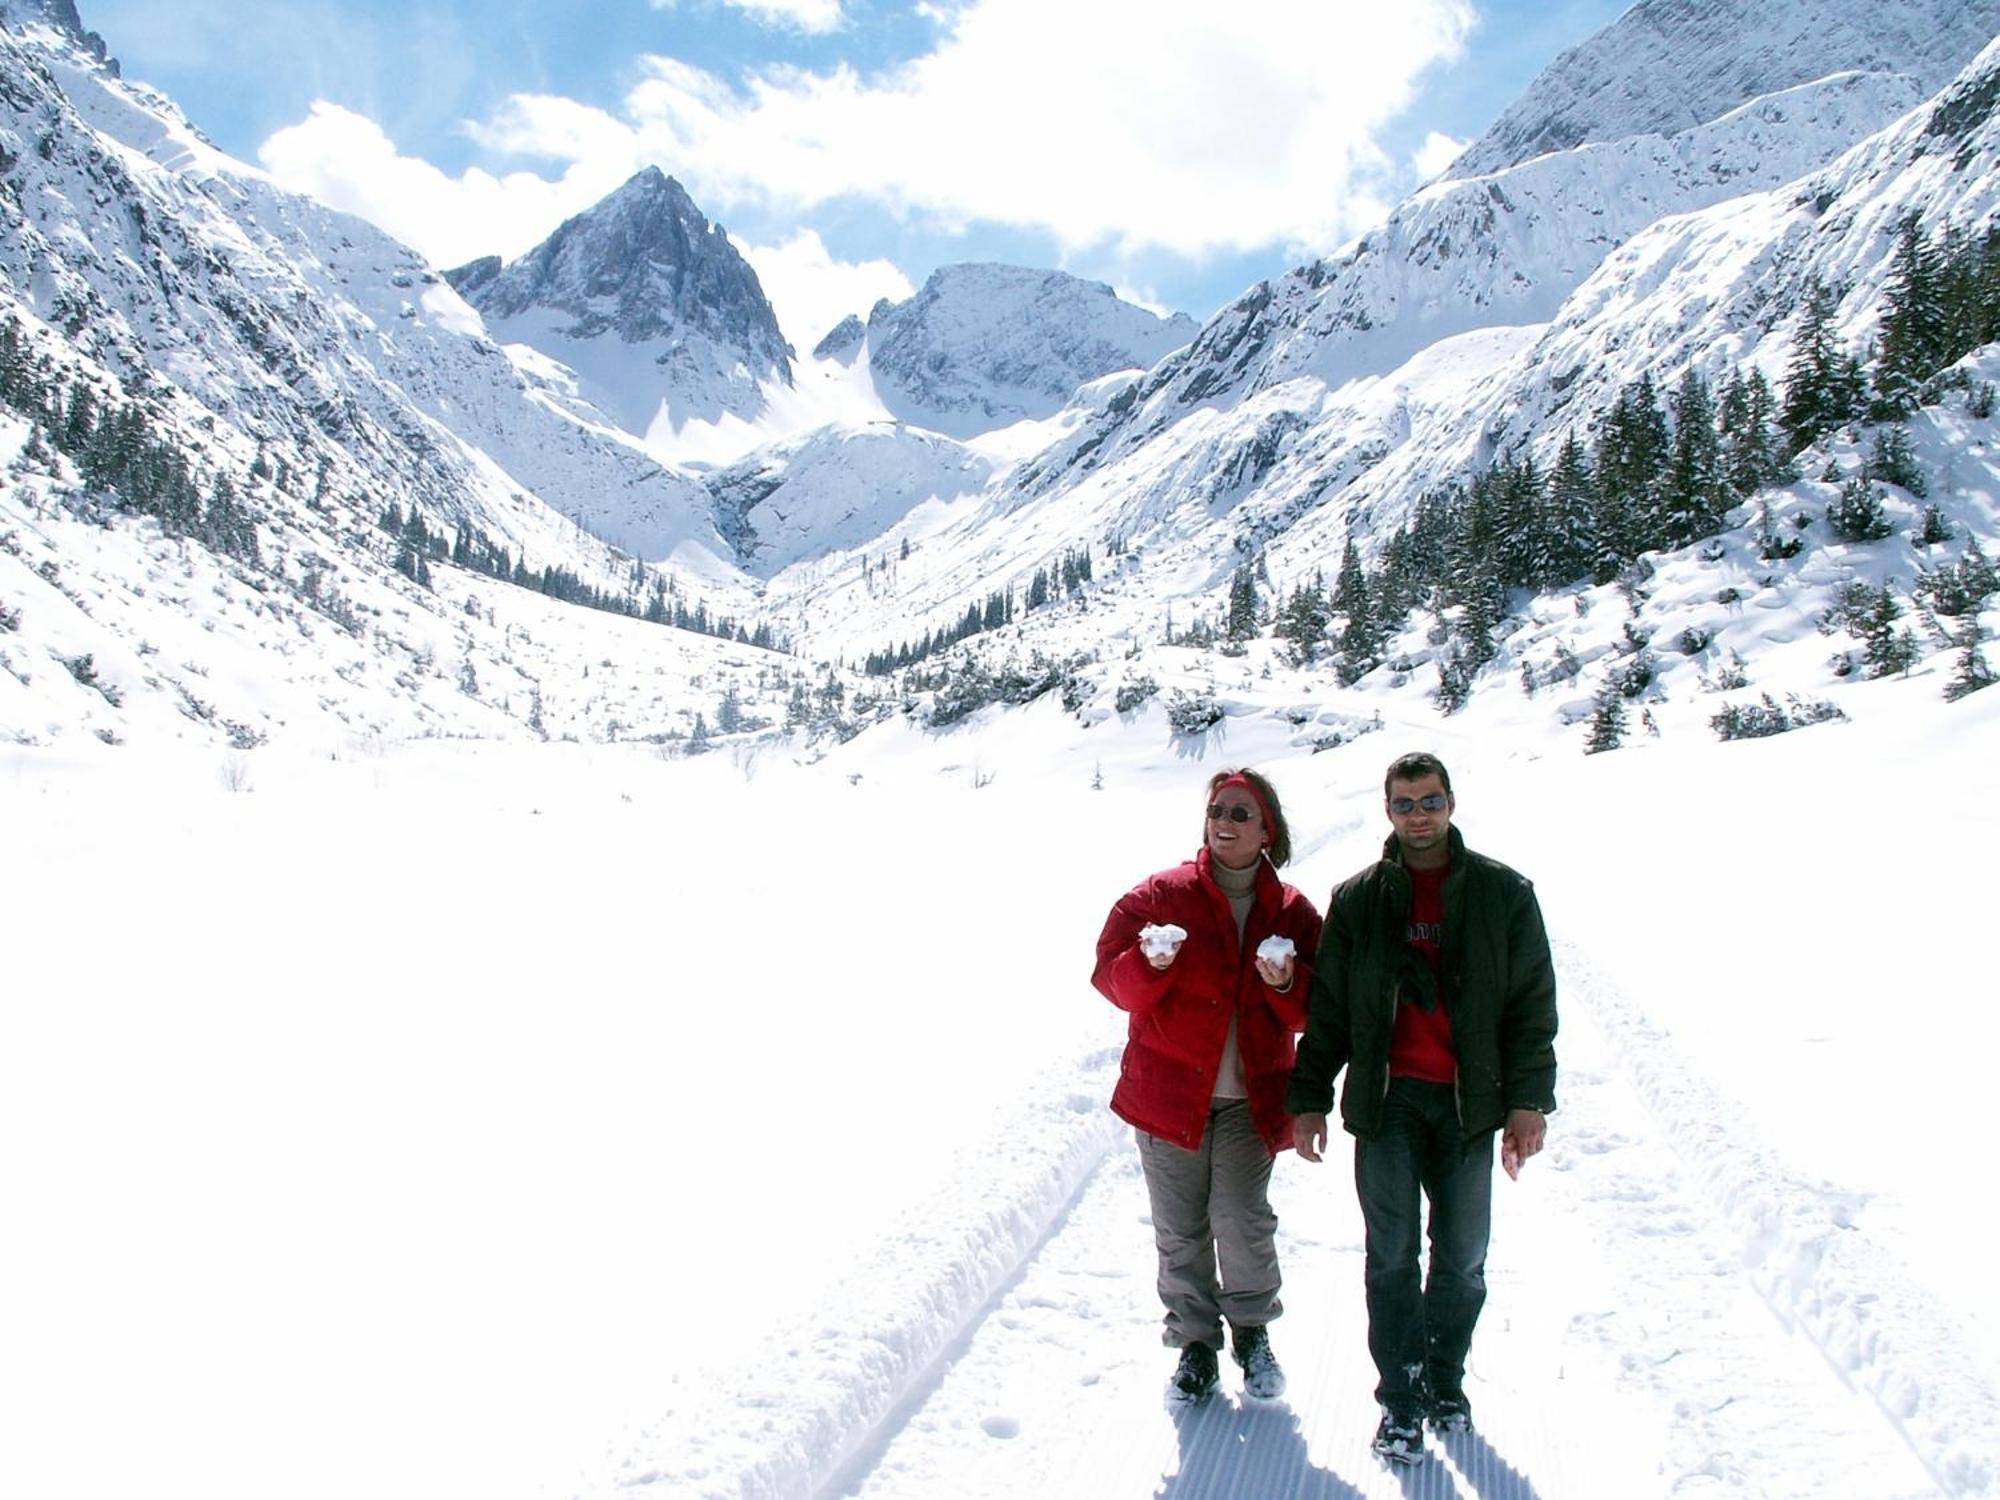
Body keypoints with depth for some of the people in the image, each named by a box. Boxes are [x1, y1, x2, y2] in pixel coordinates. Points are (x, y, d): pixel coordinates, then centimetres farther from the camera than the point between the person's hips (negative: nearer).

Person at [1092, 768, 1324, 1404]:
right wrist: (1149, 964, -24)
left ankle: (1252, 1328, 21)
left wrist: (1288, 983, -17)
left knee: (1242, 1220, -7)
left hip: (1252, 1096, 0)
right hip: (1168, 1090, 0)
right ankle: (1195, 1340, 26)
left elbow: (1313, 1014, 5)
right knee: (1180, 1230, 6)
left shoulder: (1292, 911, 5)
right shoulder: (1159, 896, 0)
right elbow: (1110, 975, -4)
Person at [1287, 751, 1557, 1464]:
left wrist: (1527, 1098, -4)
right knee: (1392, 1255, 1)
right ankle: (1401, 1399, 14)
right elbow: (1326, 1007, 8)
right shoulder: (1357, 899, 6)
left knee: (1462, 1257, 8)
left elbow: (1532, 1004, 3)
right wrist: (1310, 1096, 4)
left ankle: (1445, 1380, 28)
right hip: (1385, 1099, 0)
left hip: (1468, 1102, 0)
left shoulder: (1503, 893, 4)